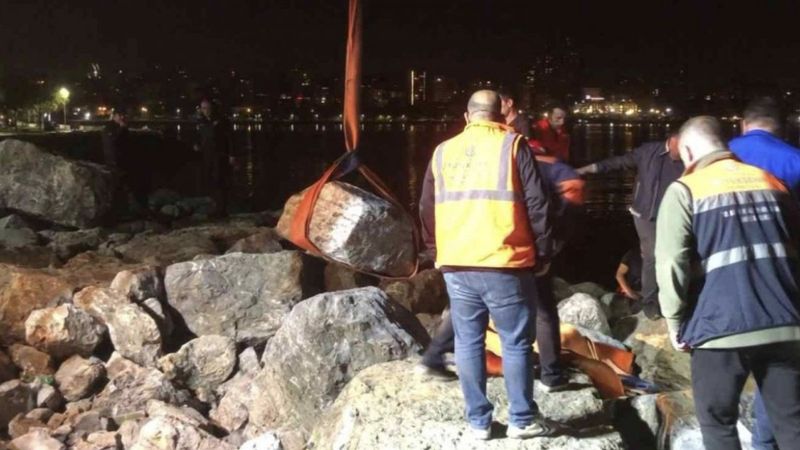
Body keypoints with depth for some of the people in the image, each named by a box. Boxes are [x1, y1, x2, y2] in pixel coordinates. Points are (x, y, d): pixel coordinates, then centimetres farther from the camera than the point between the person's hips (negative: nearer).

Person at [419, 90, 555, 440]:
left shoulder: (443, 151, 11)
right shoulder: (512, 145, -1)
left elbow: (427, 209, 16)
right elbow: (537, 204, -5)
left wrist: (437, 252, 27)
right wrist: (541, 253, 4)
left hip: (456, 265, 3)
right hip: (504, 264, -3)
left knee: (468, 343, 10)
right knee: (516, 342, 6)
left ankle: (478, 421, 15)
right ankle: (522, 419, 12)